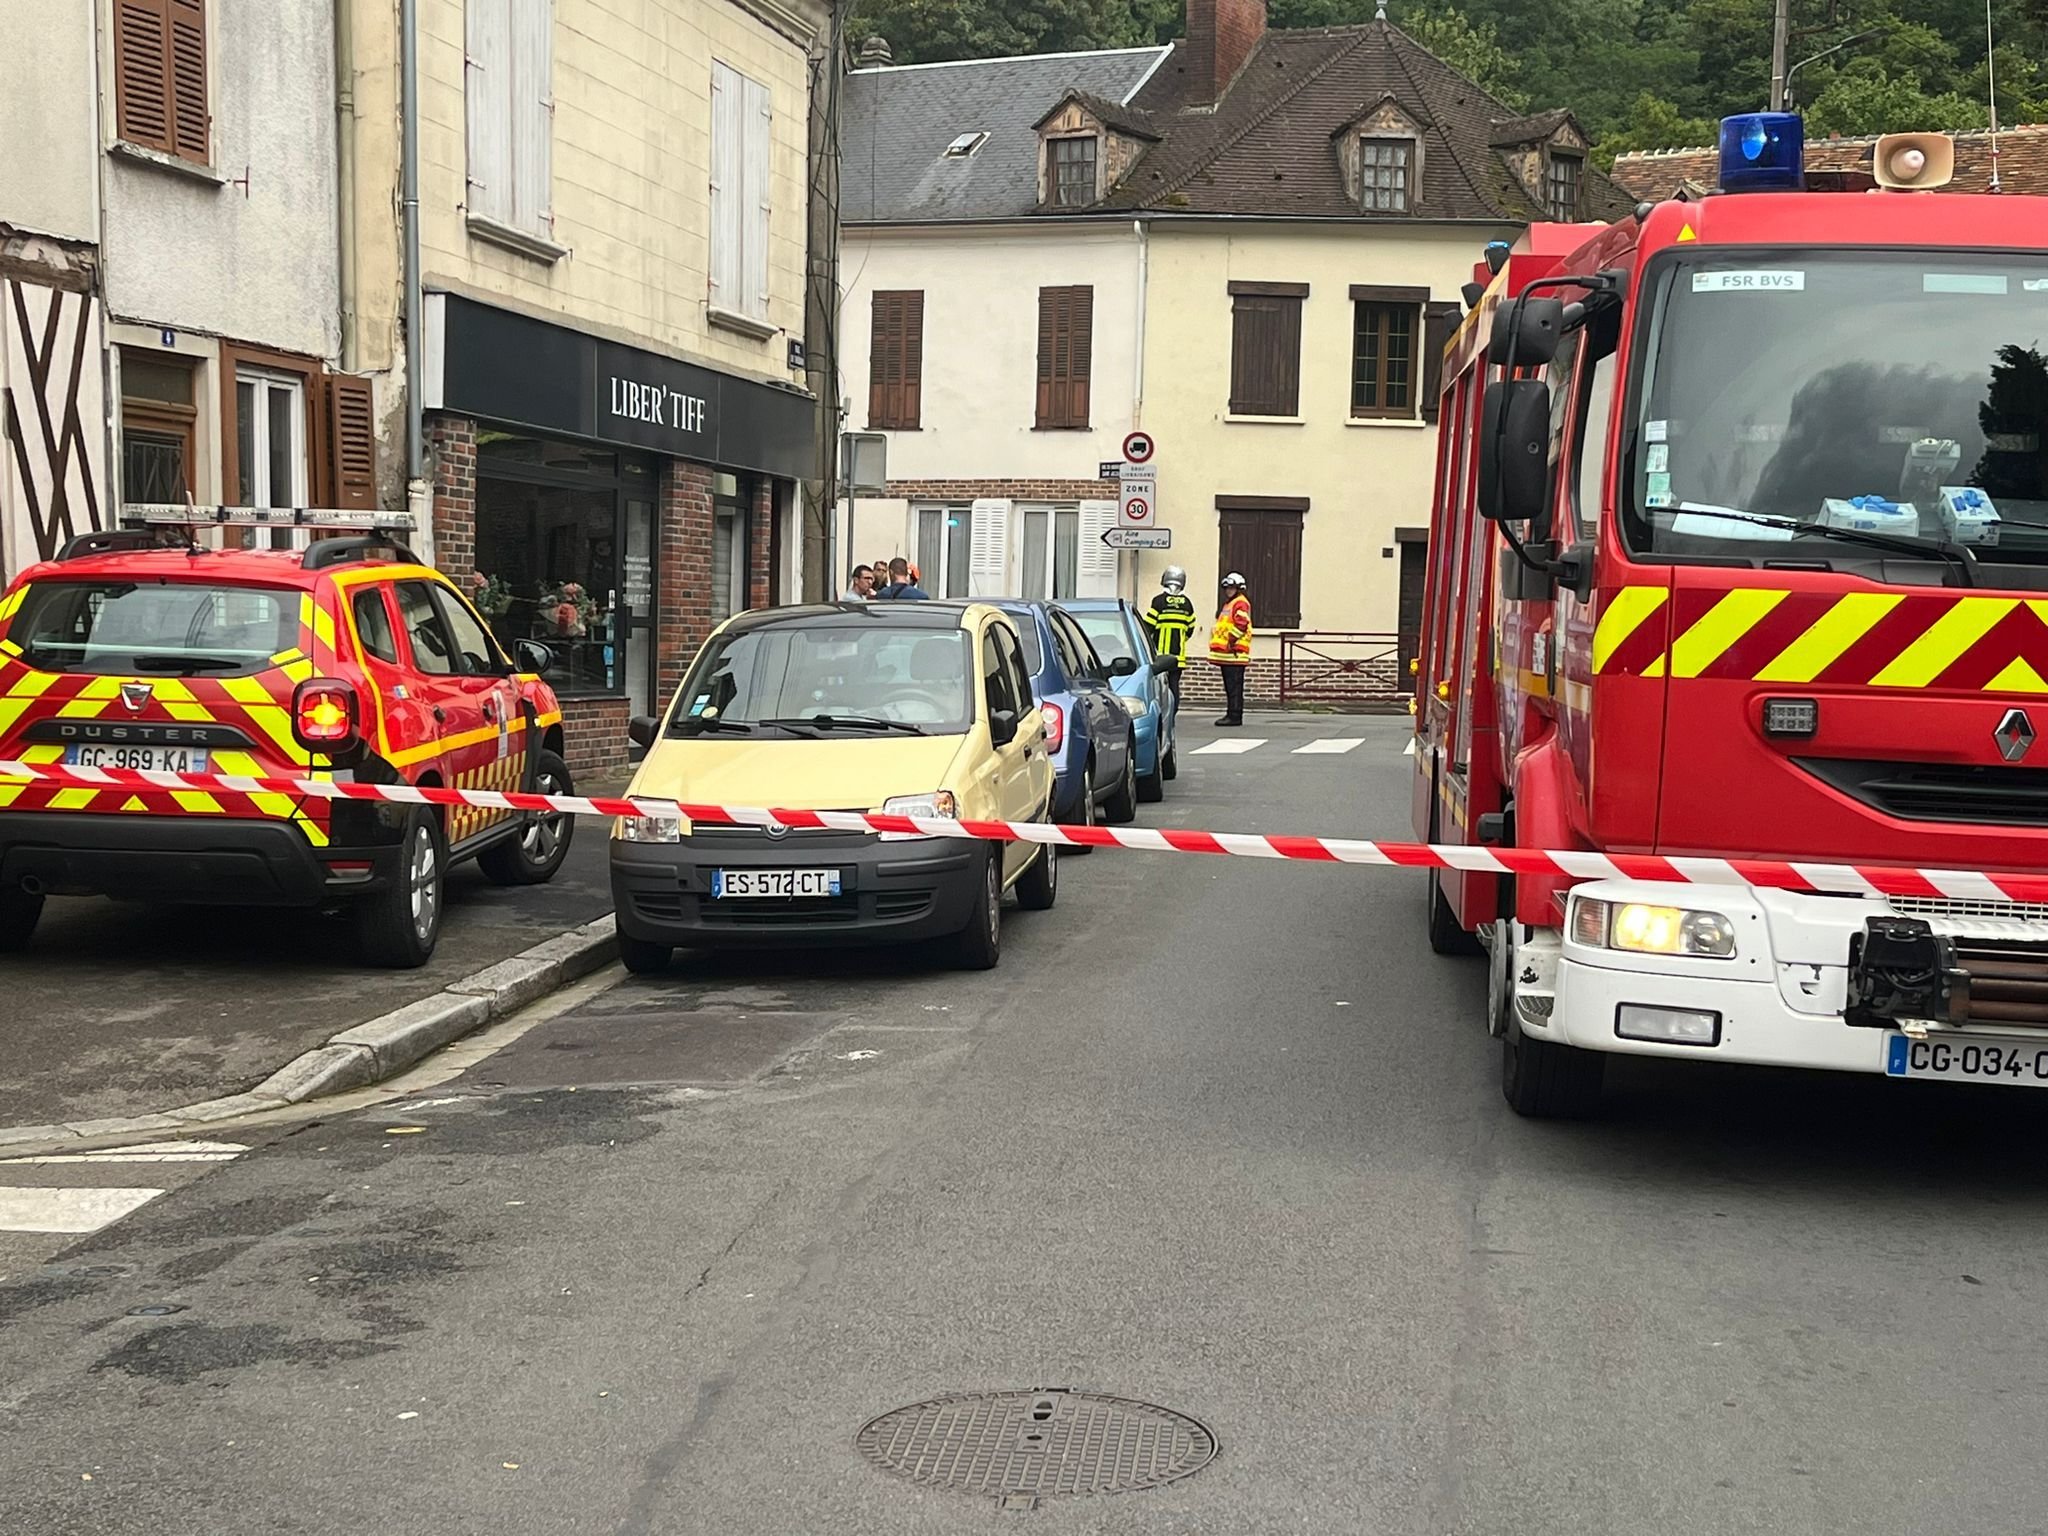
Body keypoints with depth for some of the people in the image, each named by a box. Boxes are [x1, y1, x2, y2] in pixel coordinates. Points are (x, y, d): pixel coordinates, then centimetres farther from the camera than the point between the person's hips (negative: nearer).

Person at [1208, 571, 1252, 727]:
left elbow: (1241, 624, -21)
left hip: (1234, 654, -10)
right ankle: (1231, 714, 16)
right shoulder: (1228, 604, 24)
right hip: (1225, 653, 10)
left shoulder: (1241, 603, -9)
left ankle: (1235, 716, -10)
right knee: (1229, 686, 12)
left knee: (1234, 686, -10)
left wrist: (1231, 640, -18)